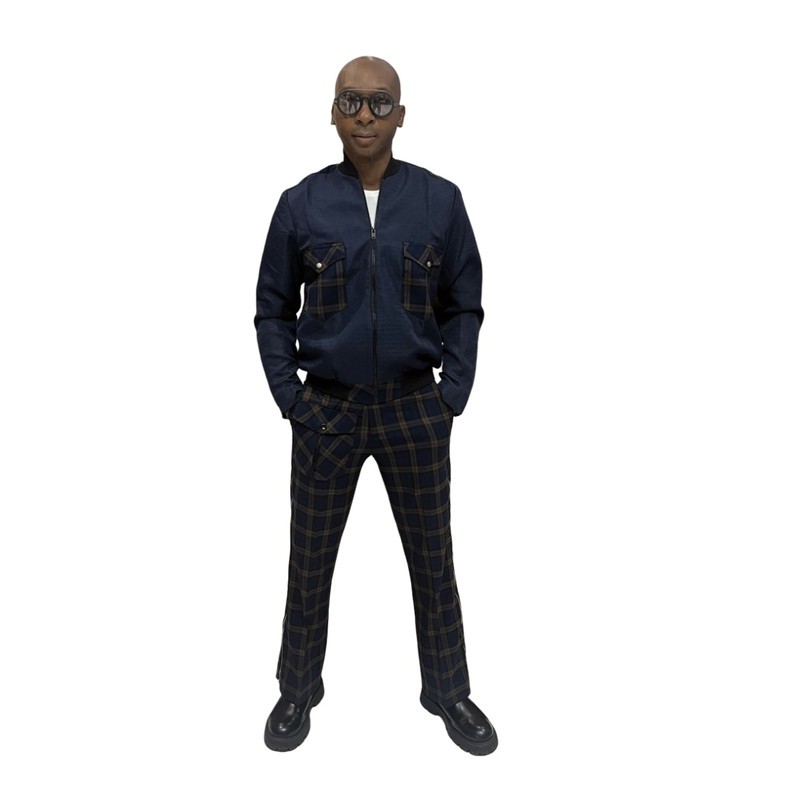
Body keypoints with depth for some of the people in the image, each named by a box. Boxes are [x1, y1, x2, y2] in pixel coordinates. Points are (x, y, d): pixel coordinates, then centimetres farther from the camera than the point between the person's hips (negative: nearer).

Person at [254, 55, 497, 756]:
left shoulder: (440, 200, 0)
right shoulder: (301, 204, 1)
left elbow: (464, 307, 4)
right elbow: (272, 310, 5)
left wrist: (452, 397, -3)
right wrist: (290, 399, -2)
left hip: (416, 411, 0)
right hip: (326, 411, 1)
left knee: (433, 559, 12)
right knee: (310, 561, 12)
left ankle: (450, 693, 33)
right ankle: (299, 689, 36)